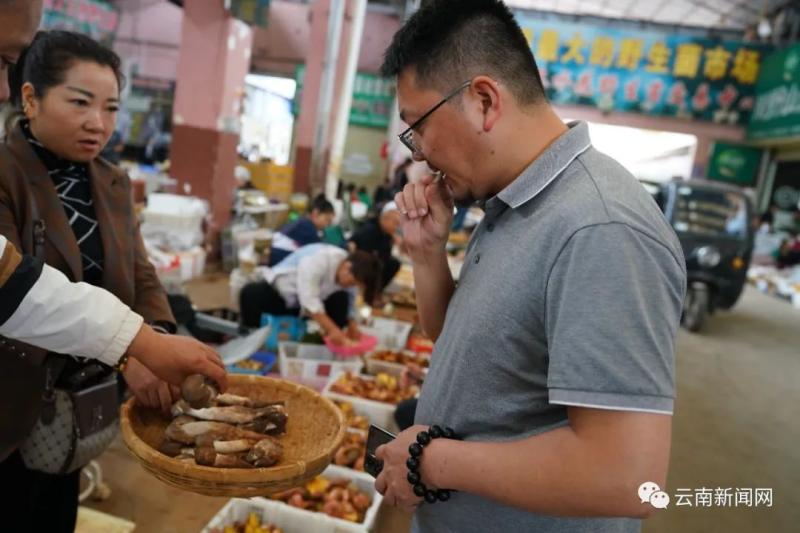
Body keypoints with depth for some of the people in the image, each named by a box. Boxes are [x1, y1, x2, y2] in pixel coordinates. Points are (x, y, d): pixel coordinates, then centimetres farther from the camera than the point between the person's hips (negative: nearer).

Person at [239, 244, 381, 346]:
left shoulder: (350, 271, -13)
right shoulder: (317, 260, -36)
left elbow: (350, 303, 0)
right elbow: (309, 301, -41)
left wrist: (352, 327, -15)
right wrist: (331, 329, -43)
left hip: (307, 299, 6)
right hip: (280, 291, -6)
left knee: (341, 299, -20)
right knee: (250, 293, -37)